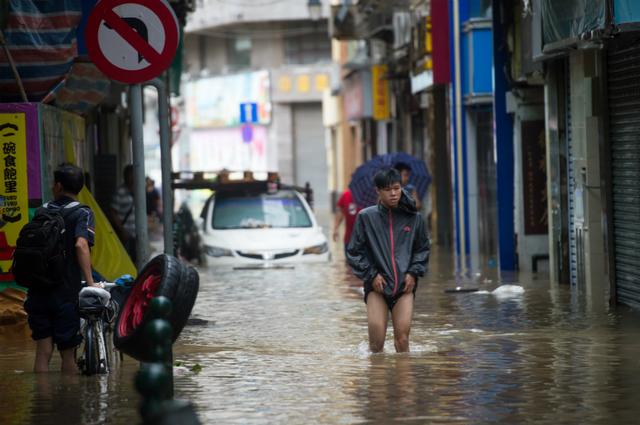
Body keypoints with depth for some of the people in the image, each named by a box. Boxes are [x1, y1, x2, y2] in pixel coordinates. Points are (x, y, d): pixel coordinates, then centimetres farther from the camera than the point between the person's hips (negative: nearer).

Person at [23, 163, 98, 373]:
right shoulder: (82, 213, -5)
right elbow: (81, 245, -22)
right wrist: (90, 283, -21)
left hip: (37, 291, 4)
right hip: (65, 293, -4)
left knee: (43, 352, 4)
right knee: (68, 353, 8)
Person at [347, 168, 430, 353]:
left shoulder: (413, 218, 6)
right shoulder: (366, 217, 1)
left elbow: (423, 248, 17)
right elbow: (354, 252, 6)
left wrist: (414, 272, 3)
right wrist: (371, 275, -4)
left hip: (404, 285, 1)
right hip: (377, 287, -1)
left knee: (402, 337, -8)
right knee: (376, 341, -9)